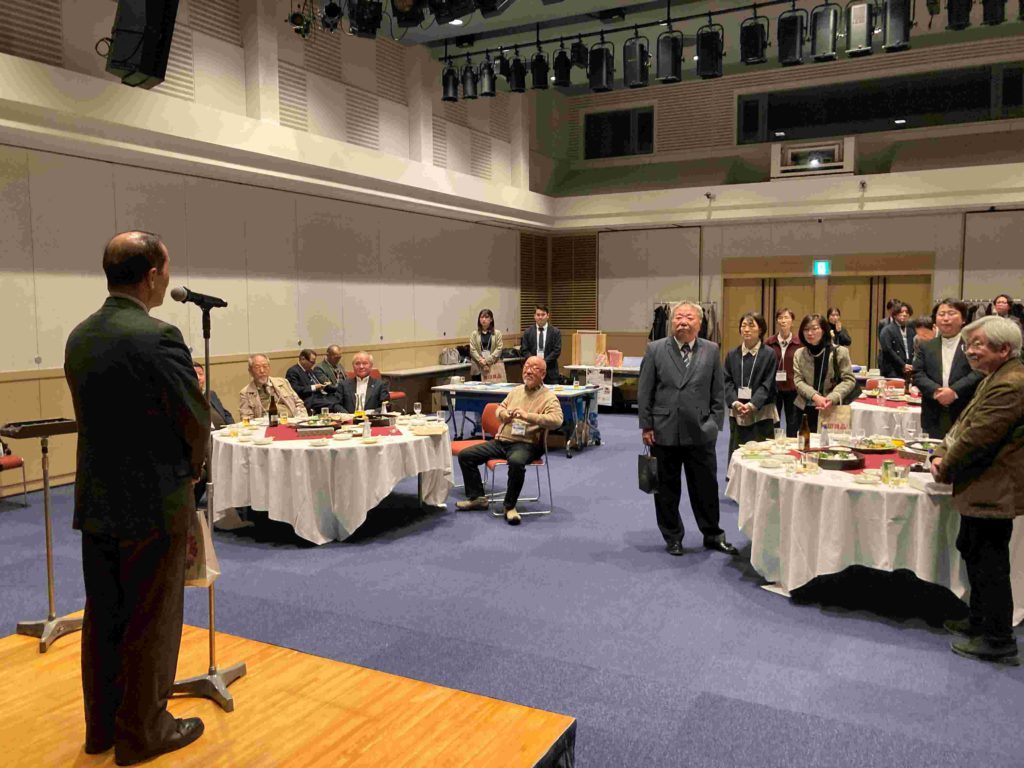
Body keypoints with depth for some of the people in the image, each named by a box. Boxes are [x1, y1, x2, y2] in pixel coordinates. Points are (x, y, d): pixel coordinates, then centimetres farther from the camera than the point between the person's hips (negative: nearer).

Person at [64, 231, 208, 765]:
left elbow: (95, 413, 10)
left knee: (102, 617, 19)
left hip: (96, 501, 8)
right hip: (153, 505, -8)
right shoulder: (157, 337, -21)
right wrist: (190, 471, 4)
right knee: (152, 623, 8)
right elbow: (196, 420, -16)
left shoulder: (79, 337, 4)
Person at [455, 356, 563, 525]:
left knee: (516, 462, -41)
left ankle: (510, 506, -21)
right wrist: (504, 413, 0)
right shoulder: (516, 391, 18)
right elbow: (500, 408, 26)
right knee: (465, 455, -1)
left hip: (526, 444, -7)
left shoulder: (548, 397, -5)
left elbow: (557, 420, -21)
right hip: (501, 441, 7)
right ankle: (477, 498, 11)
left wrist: (528, 416, -29)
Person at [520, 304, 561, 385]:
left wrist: (544, 361, -12)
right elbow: (524, 350, 5)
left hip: (550, 371, -1)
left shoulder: (555, 332, 4)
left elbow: (557, 351, -2)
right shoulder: (527, 332, 8)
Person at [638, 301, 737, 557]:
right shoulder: (655, 350, -1)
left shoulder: (711, 350, 4)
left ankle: (713, 536, 26)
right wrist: (646, 426, -3)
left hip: (701, 432, 1)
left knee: (706, 487, 9)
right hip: (664, 431, -1)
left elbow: (718, 392, 7)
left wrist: (715, 423, 0)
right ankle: (673, 538, 25)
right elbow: (645, 392, 0)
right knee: (667, 488, 9)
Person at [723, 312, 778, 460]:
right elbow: (727, 381, 3)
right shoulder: (732, 355, 9)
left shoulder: (769, 354, -1)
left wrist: (752, 404, -18)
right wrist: (735, 402, -13)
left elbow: (767, 384, -6)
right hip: (737, 414, 3)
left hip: (761, 413, -3)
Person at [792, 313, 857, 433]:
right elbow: (798, 381, -2)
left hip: (832, 409, -2)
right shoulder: (799, 354, 7)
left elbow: (849, 380, -5)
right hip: (805, 409, 3)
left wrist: (832, 398, -20)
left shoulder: (839, 352, -2)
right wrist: (815, 396, -20)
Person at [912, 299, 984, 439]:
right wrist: (935, 391, -13)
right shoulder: (926, 347, 14)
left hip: (965, 416, -3)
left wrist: (954, 391, -19)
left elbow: (979, 373, -9)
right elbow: (918, 374, 4)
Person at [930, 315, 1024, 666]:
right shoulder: (996, 379, 14)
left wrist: (945, 469, -11)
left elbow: (978, 438, -25)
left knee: (989, 564, -1)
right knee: (973, 551, 21)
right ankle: (980, 622, 36)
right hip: (987, 489, 11)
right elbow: (964, 424, 16)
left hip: (994, 492, -11)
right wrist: (942, 454, 1)